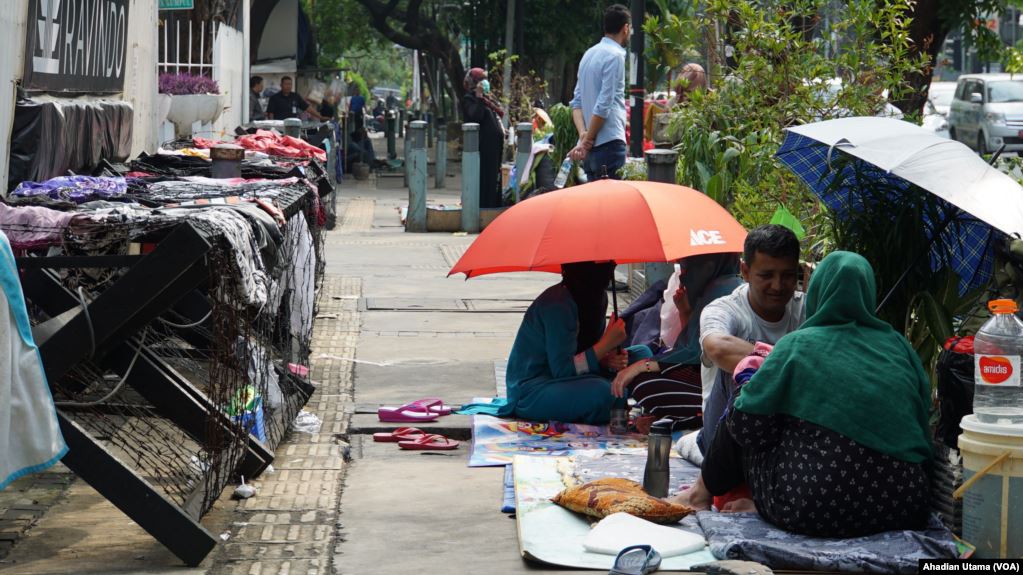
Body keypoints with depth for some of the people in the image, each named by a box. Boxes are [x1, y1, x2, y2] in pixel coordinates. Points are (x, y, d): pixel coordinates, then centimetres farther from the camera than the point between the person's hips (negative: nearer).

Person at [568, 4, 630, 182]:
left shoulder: (589, 54, 15)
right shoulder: (615, 56, -10)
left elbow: (577, 102, 12)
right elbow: (604, 105, -16)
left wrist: (583, 134, 1)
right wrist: (588, 140, -9)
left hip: (591, 147, 9)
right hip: (610, 143, -9)